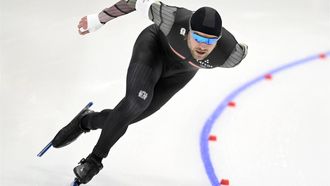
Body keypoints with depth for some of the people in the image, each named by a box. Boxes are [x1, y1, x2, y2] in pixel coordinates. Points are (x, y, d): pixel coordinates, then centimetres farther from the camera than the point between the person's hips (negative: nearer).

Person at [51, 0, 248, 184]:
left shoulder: (230, 54, -37)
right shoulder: (173, 20, -42)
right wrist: (98, 20, -17)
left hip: (180, 71, 3)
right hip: (155, 45, -2)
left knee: (129, 115, 0)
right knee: (137, 101, -25)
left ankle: (87, 121, 31)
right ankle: (96, 158, -3)